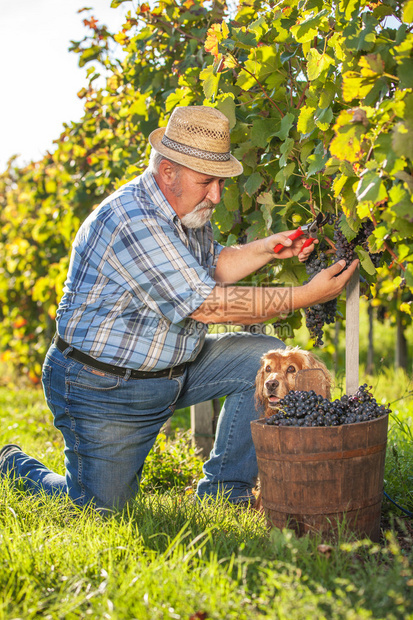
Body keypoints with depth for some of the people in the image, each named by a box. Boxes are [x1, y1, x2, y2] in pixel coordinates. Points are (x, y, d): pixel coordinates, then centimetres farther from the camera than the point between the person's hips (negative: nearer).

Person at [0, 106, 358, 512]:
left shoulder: (189, 207, 1)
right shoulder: (131, 221, -29)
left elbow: (211, 265, 19)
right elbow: (207, 306, -31)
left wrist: (267, 248, 0)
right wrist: (307, 296, -30)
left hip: (176, 368, 9)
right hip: (102, 388, -8)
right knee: (102, 511, 0)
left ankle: (223, 495, 4)